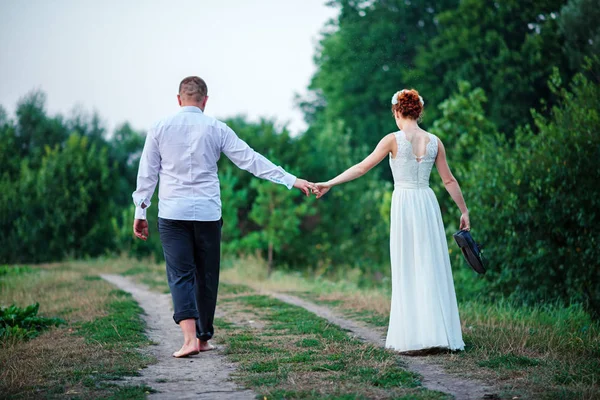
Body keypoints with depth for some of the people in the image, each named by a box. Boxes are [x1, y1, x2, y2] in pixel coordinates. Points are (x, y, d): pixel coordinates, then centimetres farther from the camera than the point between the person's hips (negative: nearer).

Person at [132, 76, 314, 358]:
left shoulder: (160, 129, 3)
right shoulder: (216, 129, 1)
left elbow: (147, 174, 4)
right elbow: (251, 161, 0)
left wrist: (140, 212, 11)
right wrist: (291, 180, 4)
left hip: (172, 214, 0)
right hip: (207, 213, 0)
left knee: (180, 275, -1)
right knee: (206, 276, 11)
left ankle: (190, 338, -17)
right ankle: (204, 338, 20)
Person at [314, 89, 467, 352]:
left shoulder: (394, 140, -6)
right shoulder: (434, 141, 5)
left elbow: (362, 167, -5)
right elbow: (449, 180, 8)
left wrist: (329, 183, 1)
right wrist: (464, 210, 18)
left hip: (404, 204, -3)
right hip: (427, 203, 3)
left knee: (408, 271, 2)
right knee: (432, 269, 8)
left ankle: (414, 337, 2)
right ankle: (440, 333, 9)